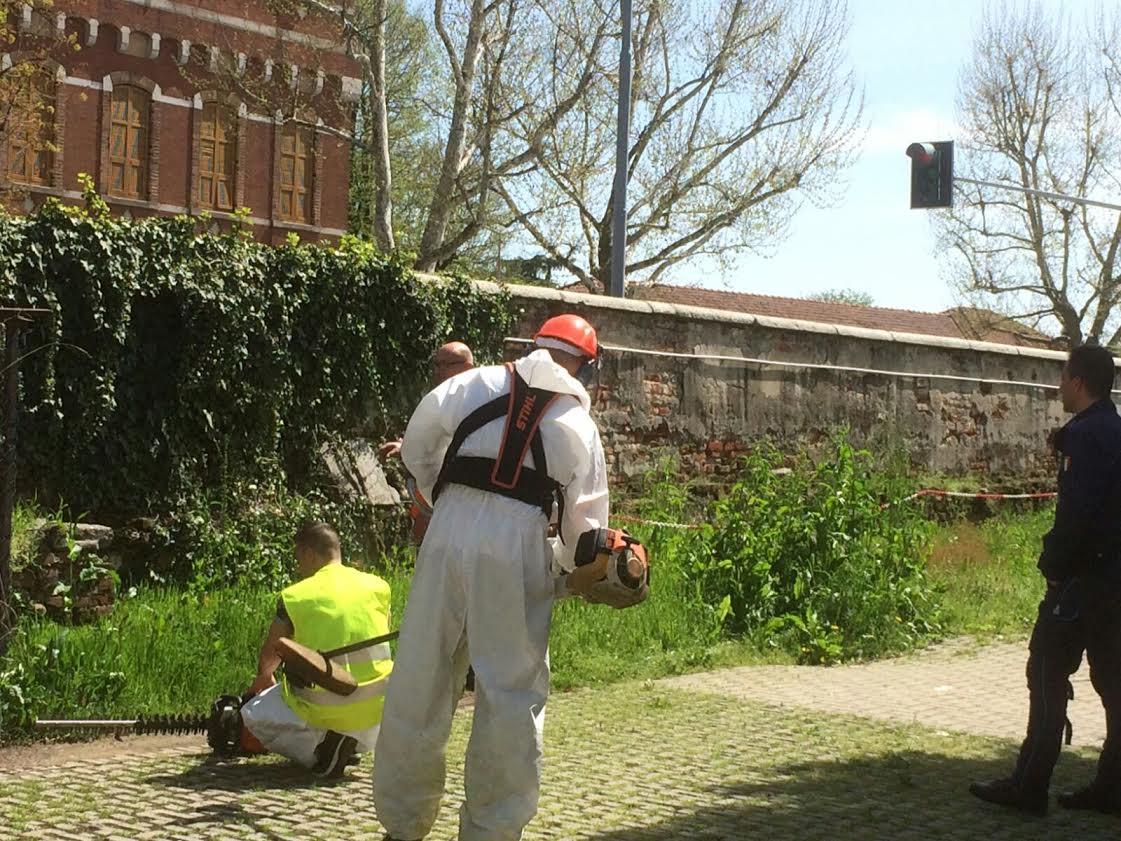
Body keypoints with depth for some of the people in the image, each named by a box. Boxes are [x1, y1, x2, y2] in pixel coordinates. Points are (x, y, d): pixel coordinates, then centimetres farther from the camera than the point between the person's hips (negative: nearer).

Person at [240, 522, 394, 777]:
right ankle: (355, 741, 9)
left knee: (253, 715, 21)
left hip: (324, 709, -4)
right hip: (376, 706, 4)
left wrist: (265, 678, 35)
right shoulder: (377, 586, 3)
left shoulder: (294, 597, -5)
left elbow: (268, 656, 11)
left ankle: (317, 751, -2)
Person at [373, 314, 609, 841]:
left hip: (450, 533, 2)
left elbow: (417, 447, 13)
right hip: (517, 545, -2)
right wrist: (565, 563, 31)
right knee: (513, 694, 8)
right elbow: (586, 519, 12)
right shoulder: (579, 425, 10)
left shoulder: (478, 384, 12)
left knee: (419, 683, 10)